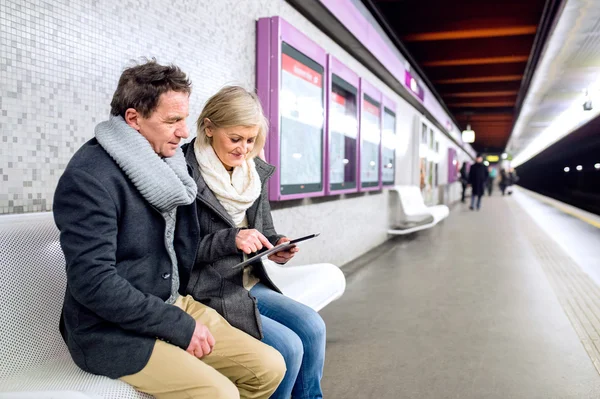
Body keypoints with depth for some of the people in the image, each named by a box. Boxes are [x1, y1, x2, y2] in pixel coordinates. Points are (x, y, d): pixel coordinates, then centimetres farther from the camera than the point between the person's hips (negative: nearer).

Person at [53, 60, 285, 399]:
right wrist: (180, 326, -18)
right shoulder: (90, 177, -17)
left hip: (173, 305, 7)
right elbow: (93, 282, -22)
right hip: (112, 331, -7)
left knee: (270, 368, -5)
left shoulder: (168, 162, 6)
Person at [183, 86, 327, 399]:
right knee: (288, 347, -15)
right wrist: (230, 239, -26)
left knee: (312, 326, -7)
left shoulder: (255, 173, 6)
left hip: (251, 285, 7)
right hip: (208, 294, -6)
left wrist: (276, 246, -7)